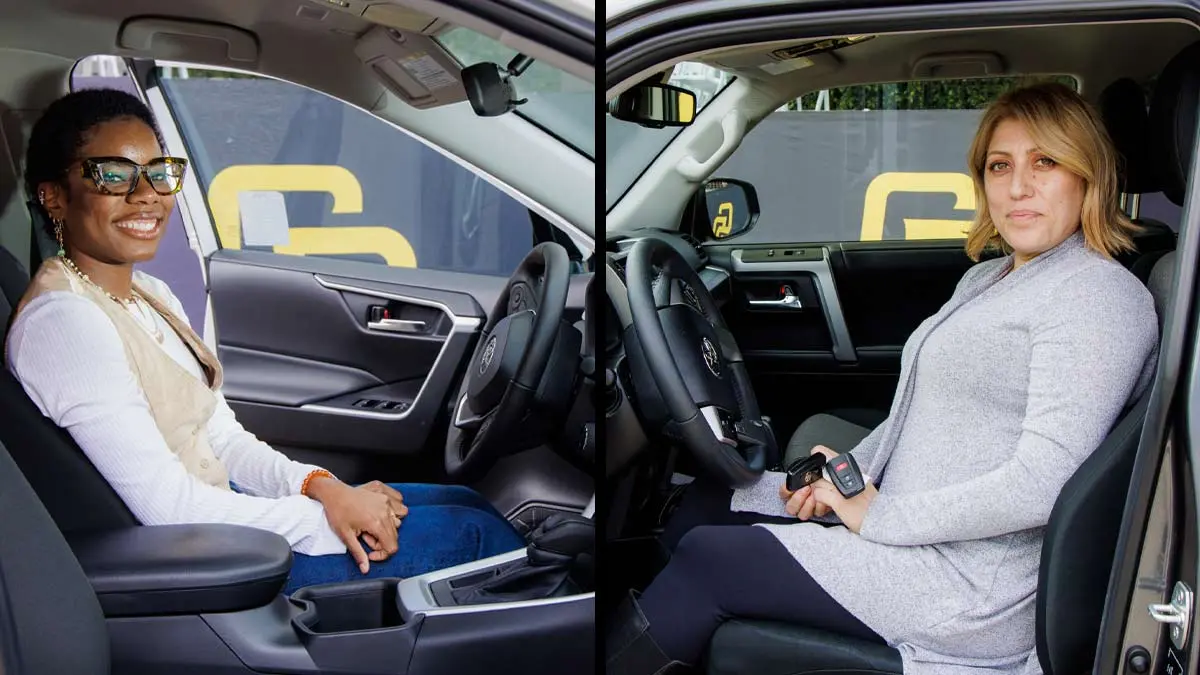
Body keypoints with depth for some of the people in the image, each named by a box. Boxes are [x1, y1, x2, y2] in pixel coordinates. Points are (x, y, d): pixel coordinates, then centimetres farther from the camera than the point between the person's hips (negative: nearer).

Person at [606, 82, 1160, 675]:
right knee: (698, 511, 9)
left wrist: (879, 516, -18)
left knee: (703, 560, -8)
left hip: (970, 588, -9)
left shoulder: (1099, 296, -16)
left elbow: (1039, 485, -25)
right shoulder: (985, 278, 14)